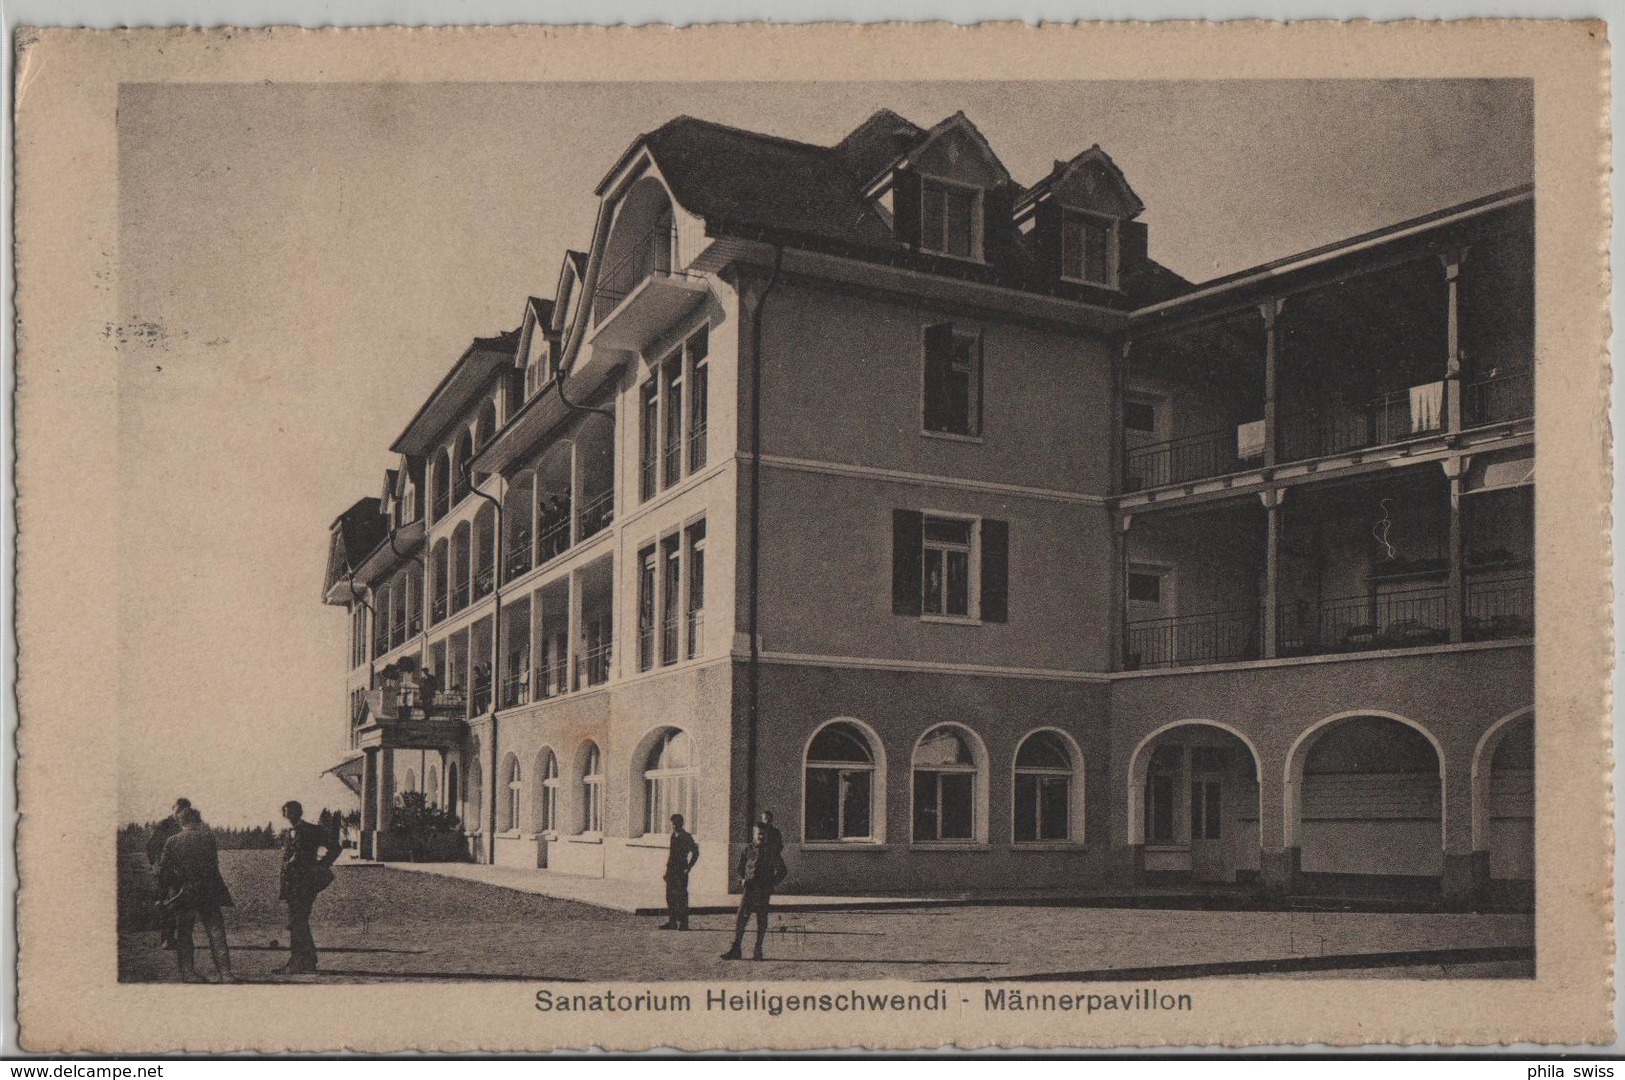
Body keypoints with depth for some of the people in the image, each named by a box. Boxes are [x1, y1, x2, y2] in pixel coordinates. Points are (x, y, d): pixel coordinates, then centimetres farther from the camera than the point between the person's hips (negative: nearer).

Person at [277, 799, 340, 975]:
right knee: (301, 923, 11)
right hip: (292, 885, 7)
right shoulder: (286, 833, 16)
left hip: (306, 883, -7)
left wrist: (319, 867, -8)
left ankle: (297, 963, -10)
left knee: (296, 922, -12)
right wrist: (283, 887, 16)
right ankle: (309, 962, 19)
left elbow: (334, 848, -5)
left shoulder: (312, 831, -4)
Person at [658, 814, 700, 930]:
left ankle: (683, 923, 1)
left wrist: (688, 868, -10)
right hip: (671, 870, 7)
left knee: (681, 897, -4)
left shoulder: (687, 837, -9)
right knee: (670, 895, 6)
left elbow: (695, 853, -10)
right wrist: (667, 867, 15)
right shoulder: (673, 836, 13)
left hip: (681, 870, -7)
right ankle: (671, 922, 10)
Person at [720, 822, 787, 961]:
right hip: (749, 888, 1)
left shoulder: (772, 851, 5)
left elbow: (782, 871, 9)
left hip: (764, 891, -1)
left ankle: (758, 951, 11)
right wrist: (742, 880, -2)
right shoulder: (748, 849, 9)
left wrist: (772, 883, -3)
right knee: (741, 919, -6)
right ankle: (736, 949, -3)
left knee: (762, 921, 2)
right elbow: (740, 868, 16)